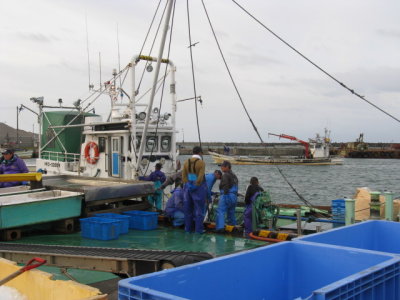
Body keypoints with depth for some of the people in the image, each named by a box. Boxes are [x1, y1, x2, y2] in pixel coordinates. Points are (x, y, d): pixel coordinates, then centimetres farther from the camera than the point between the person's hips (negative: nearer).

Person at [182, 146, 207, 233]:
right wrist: (196, 185, -7)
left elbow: (183, 177, 0)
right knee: (199, 208, 2)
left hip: (188, 187, 5)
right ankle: (198, 229, 4)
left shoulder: (186, 162, 2)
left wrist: (188, 185, 4)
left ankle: (188, 228, 17)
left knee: (188, 208, 12)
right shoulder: (201, 162, -13)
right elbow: (200, 178, -18)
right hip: (199, 187, -5)